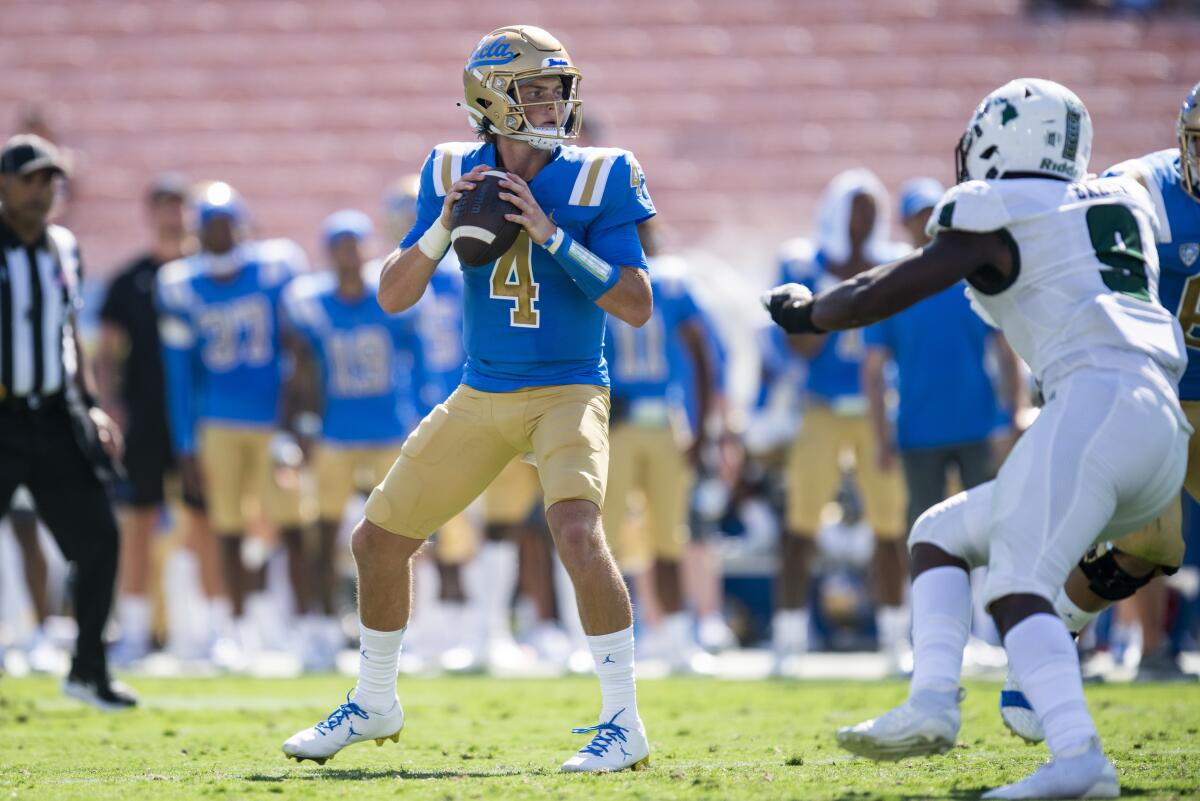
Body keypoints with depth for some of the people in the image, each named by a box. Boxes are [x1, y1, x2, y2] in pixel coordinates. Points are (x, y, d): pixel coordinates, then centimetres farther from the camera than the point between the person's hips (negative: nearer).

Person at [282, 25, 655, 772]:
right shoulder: (455, 175, -1)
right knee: (379, 539, 10)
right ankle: (375, 705, 33)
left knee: (578, 532, -29)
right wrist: (444, 227, -18)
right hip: (480, 397, 5)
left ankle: (624, 724, -19)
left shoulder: (597, 180, -10)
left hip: (568, 393, -5)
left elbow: (637, 305, -16)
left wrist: (550, 234, -24)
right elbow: (393, 297, 0)